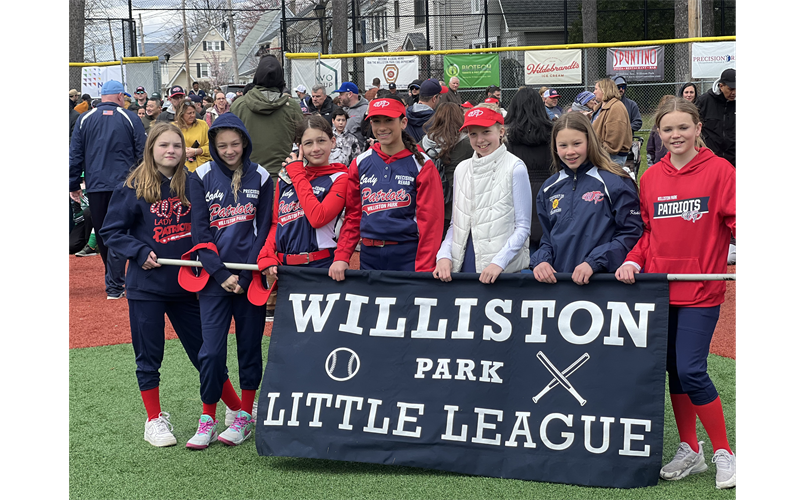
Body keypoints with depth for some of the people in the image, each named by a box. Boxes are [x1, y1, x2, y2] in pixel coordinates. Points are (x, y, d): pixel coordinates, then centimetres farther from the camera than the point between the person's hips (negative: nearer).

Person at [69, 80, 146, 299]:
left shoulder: (84, 119, 4)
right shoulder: (131, 119, -1)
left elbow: (75, 155, 5)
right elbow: (143, 154, 1)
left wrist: (74, 185, 11)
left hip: (95, 185, 2)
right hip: (124, 184, -2)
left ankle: (115, 281, 25)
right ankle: (114, 285, -8)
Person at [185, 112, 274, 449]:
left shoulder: (260, 178, 3)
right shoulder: (202, 178, 2)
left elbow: (263, 229, 0)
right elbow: (200, 231, -1)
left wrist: (244, 276, -10)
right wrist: (222, 274, -11)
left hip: (251, 277, 1)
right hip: (215, 278, 0)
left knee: (250, 346, 7)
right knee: (211, 351, -5)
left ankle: (244, 416, 20)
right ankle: (208, 419, 9)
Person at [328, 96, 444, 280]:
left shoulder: (422, 165, -2)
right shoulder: (360, 164, 9)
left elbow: (430, 220, -7)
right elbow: (353, 215, 10)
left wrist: (424, 270, -14)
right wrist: (341, 256, -1)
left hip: (408, 257, -3)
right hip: (369, 256, 3)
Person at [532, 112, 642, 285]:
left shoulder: (615, 183, -5)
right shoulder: (549, 189, 13)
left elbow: (631, 233, -8)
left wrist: (594, 262, -17)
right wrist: (541, 260, -2)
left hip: (604, 280, -4)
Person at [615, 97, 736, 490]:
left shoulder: (719, 170, -5)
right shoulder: (651, 178, 9)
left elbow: (733, 220, -8)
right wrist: (633, 261, -2)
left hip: (700, 289, -5)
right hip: (660, 287, 5)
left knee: (690, 370, -10)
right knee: (673, 369, 11)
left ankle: (724, 454, 6)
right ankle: (690, 451, 26)